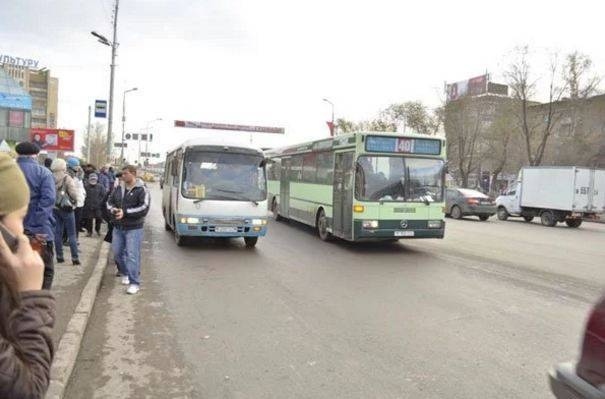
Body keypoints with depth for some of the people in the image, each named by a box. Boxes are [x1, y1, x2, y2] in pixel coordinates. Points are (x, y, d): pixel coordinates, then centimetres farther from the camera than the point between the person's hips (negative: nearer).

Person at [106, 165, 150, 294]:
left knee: (132, 255, -7)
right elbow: (110, 201, 17)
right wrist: (113, 209, -7)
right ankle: (125, 273, 38)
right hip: (118, 227, 6)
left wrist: (125, 212, -21)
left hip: (133, 228, -6)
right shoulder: (119, 188, 9)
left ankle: (134, 283, 0)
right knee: (117, 252, 15)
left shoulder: (141, 190, -9)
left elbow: (144, 208, -18)